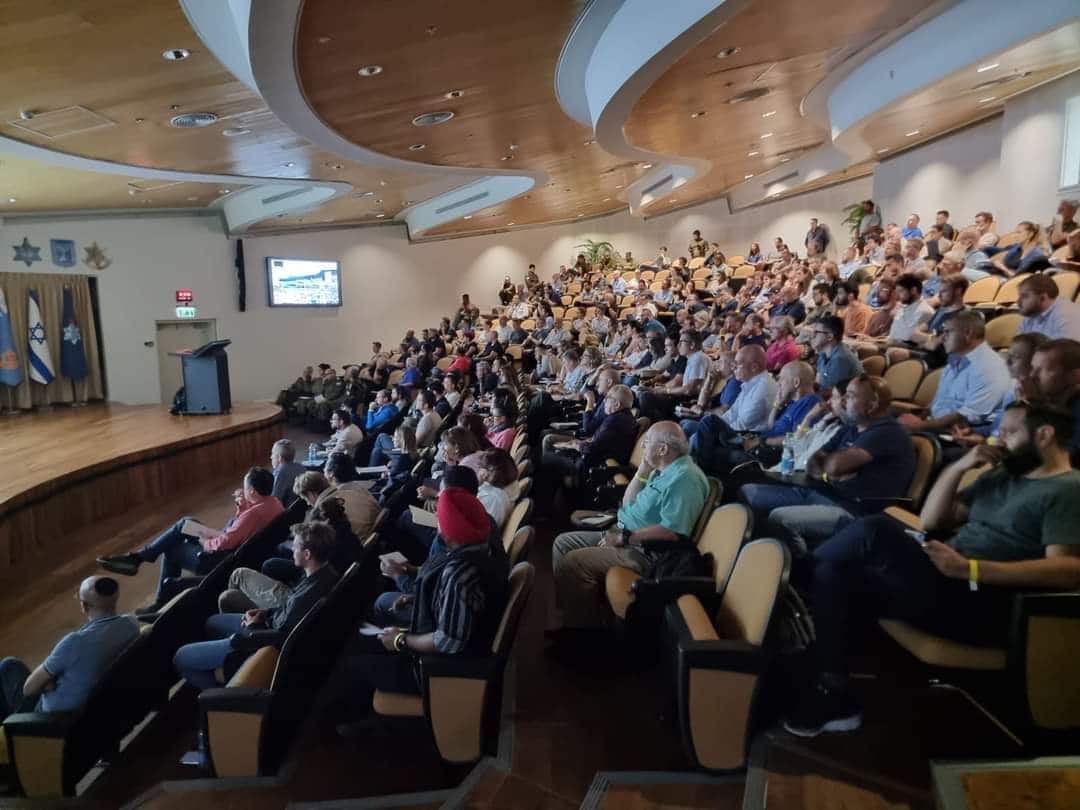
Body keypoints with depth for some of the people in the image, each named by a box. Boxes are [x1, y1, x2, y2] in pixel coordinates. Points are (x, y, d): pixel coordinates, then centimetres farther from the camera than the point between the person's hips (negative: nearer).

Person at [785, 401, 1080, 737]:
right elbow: (931, 521, 21)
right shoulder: (1000, 476, 23)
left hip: (984, 606, -9)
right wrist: (958, 467, 7)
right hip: (946, 585, 9)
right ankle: (833, 697, -10)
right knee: (834, 574, -9)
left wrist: (969, 568, -26)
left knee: (876, 531, -26)